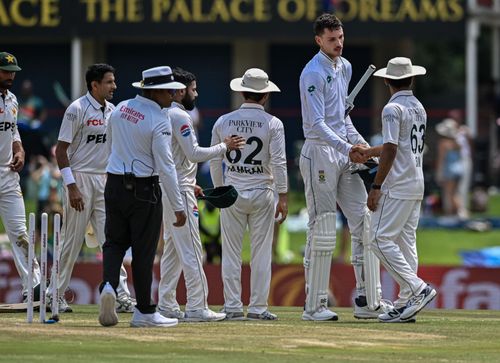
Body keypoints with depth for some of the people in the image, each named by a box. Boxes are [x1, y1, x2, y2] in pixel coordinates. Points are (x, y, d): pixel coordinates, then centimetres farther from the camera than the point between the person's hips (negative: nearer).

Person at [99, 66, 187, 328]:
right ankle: (144, 311, 8)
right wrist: (178, 206, -13)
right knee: (144, 250, 2)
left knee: (115, 241, 13)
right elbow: (165, 166, -18)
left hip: (114, 185, 6)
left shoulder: (120, 108, 4)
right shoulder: (159, 121, -16)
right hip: (144, 189, -6)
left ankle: (109, 284, -14)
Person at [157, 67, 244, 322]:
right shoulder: (180, 116, -14)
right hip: (179, 191, -10)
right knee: (191, 249, -9)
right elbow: (194, 153, -20)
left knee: (172, 248, 13)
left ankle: (166, 305, 12)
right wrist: (225, 147, -9)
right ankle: (196, 307, -11)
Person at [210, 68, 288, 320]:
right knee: (261, 252, 3)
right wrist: (283, 197, -5)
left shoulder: (223, 122, 2)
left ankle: (232, 307, 3)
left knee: (231, 253, 5)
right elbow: (279, 162, -9)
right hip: (262, 192, -2)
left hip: (232, 194, 2)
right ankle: (258, 307, 2)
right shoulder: (272, 124, -5)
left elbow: (214, 161, 7)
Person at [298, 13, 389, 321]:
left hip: (345, 153, 9)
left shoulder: (345, 67, 14)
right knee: (322, 230, -7)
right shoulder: (314, 73, -14)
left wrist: (359, 141, 9)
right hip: (319, 151, -8)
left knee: (363, 223, 4)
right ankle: (314, 305, -3)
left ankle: (365, 300, 7)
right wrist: (346, 148, -30)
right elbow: (316, 123, -21)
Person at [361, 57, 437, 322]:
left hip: (397, 186, -9)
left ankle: (417, 289, -16)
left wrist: (376, 186, -17)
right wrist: (367, 152, 34)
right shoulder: (419, 108, 15)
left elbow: (391, 150, -19)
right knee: (406, 242, 8)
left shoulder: (393, 109, -12)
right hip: (417, 184, 9)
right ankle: (406, 305, 5)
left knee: (381, 239, -8)